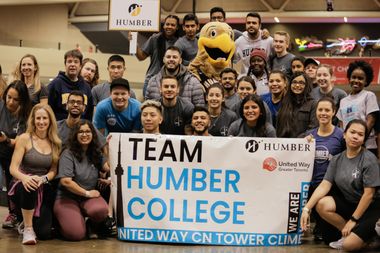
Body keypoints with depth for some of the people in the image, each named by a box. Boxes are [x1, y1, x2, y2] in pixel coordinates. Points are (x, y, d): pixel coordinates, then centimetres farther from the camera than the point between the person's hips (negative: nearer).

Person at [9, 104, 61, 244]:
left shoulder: (55, 143, 6)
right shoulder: (24, 139, -5)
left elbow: (54, 170, 2)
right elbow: (13, 168, -12)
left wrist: (43, 179, -22)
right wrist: (24, 177, -35)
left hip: (44, 190, 3)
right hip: (23, 187, -3)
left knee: (44, 233, -15)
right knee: (29, 187, -41)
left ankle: (32, 220, 24)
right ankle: (27, 228, -20)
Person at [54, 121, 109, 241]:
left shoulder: (96, 154, 12)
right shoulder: (68, 154, -5)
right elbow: (65, 181, -14)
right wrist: (87, 193, -10)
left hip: (89, 197, 3)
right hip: (67, 198, -3)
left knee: (101, 210, -35)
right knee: (76, 234, -27)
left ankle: (92, 225, 3)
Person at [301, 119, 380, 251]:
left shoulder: (369, 159, -15)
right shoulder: (337, 159, 0)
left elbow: (368, 194, -16)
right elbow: (324, 185, -7)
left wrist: (353, 220, -16)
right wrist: (306, 208, -20)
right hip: (348, 202, 5)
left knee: (349, 245, -24)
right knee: (321, 205, -24)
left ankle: (368, 232, 9)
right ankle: (348, 233, -2)